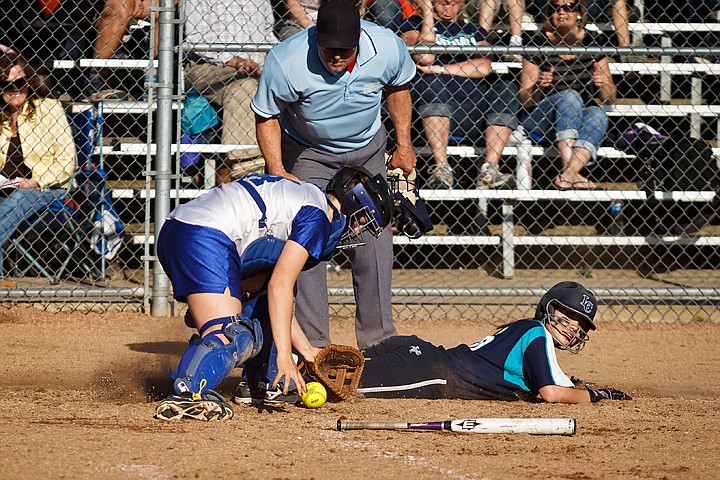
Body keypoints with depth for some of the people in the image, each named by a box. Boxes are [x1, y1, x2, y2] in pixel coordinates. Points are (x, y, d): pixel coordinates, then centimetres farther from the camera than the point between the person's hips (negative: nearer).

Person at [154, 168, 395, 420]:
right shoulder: (317, 216, 1)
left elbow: (269, 287, 28)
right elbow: (280, 286, -9)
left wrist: (306, 349, 27)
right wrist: (284, 355, -10)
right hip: (206, 240, -10)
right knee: (232, 340, -21)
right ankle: (186, 393, -45)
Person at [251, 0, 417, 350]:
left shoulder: (387, 48, -25)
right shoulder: (285, 62, -33)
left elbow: (397, 87, 0)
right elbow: (267, 117, -16)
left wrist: (403, 144, 2)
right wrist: (278, 172, -25)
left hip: (367, 150, 2)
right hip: (307, 153, -2)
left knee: (374, 242, 0)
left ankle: (377, 337, 9)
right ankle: (313, 344, -6)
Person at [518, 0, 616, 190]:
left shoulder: (593, 42, 5)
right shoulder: (539, 43, -2)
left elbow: (609, 99, 9)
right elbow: (525, 100, -1)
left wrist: (603, 84, -14)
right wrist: (538, 86, -22)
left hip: (581, 123, 2)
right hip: (541, 122, -2)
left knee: (598, 114, -29)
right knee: (570, 95, -30)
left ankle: (566, 175, -49)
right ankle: (570, 172, -48)